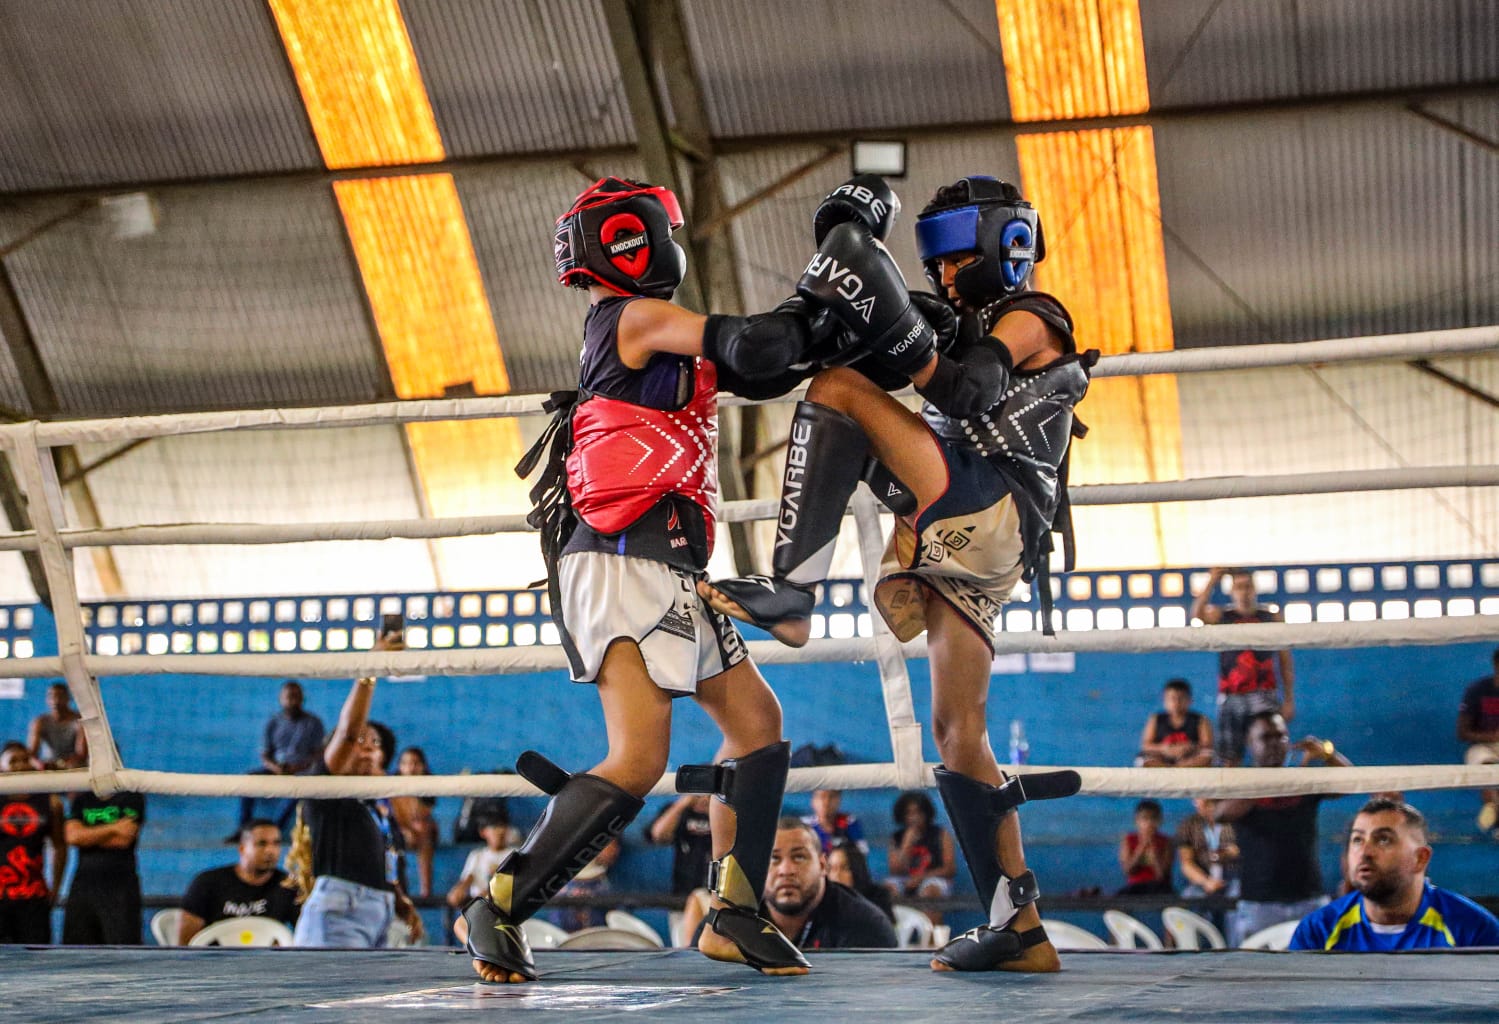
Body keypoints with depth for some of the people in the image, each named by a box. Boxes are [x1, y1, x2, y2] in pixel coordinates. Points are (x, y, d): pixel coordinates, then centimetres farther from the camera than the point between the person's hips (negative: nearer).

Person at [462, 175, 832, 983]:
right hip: (622, 561, -11)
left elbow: (758, 376, 26)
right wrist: (815, 315, 3)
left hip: (664, 574, 11)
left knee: (758, 724, 13)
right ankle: (500, 910, -10)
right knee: (638, 763, -18)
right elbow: (749, 348, -13)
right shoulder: (637, 317, -4)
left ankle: (733, 914, 14)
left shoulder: (652, 339, 25)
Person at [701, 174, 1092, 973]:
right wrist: (843, 259, 16)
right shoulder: (968, 331, 35)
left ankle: (790, 590, -35)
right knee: (956, 732, 6)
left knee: (838, 389, -19)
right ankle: (1018, 927, 6)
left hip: (989, 511, -9)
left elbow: (963, 391, -11)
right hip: (963, 550, 9)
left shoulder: (1030, 319, 10)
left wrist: (900, 333, -20)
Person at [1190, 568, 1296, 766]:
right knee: (1229, 759, -2)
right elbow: (1197, 613, -12)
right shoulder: (1221, 616, 11)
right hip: (1231, 697, 1)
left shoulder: (1272, 618, 9)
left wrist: (1289, 700, 4)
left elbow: (1286, 664, 9)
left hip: (1264, 696, -1)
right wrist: (1212, 580, -17)